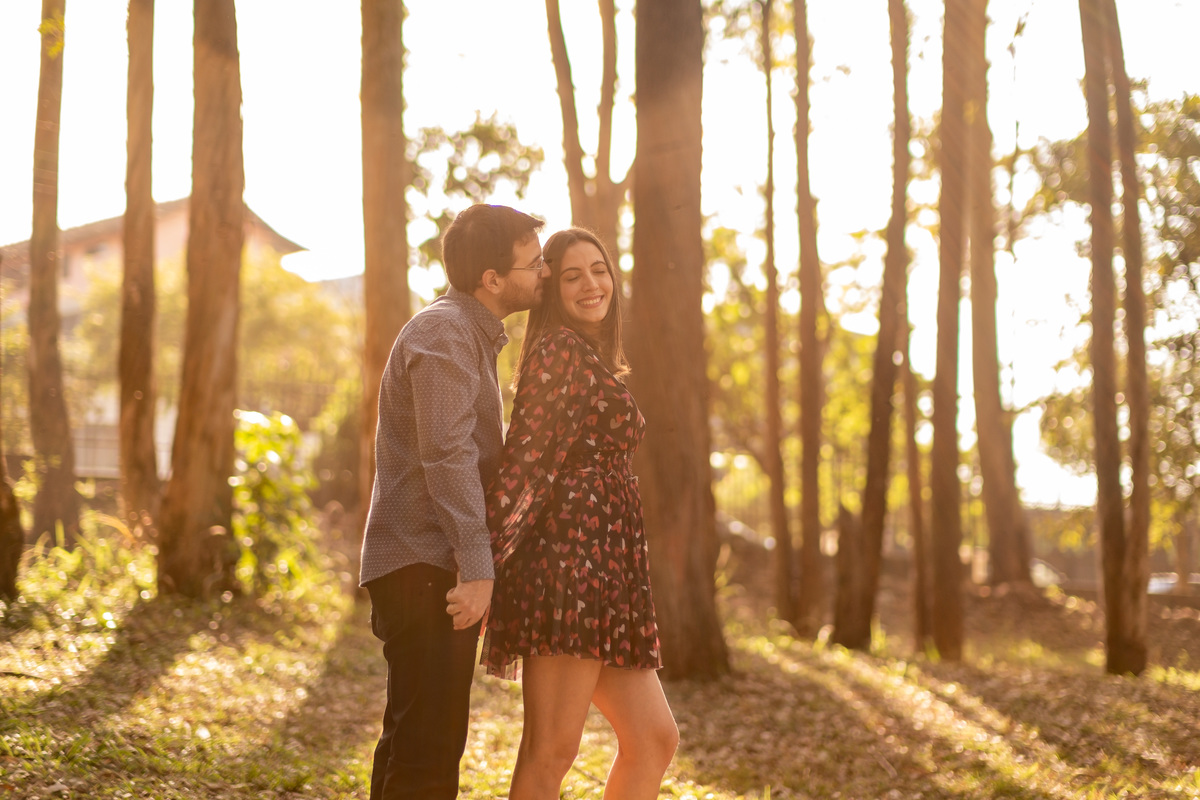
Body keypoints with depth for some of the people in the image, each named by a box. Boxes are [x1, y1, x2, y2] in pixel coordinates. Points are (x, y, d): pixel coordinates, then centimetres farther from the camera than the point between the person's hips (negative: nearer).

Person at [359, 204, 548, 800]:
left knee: (412, 746, 15)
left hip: (434, 571, 10)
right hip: (424, 569, -10)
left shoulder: (472, 337, 22)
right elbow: (447, 455, -21)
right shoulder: (443, 333, -12)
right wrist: (477, 569, -26)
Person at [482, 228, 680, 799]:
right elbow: (524, 456, -12)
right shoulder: (558, 350, -4)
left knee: (654, 739, 8)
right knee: (551, 751, -11)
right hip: (566, 554, -10)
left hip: (603, 572, 10)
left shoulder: (596, 364, 25)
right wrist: (484, 563, -17)